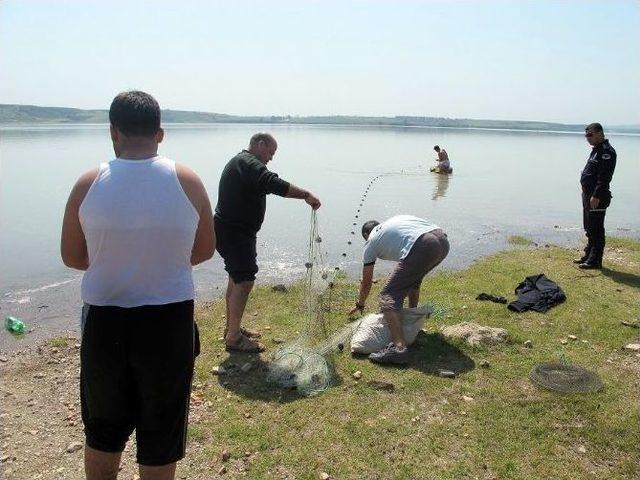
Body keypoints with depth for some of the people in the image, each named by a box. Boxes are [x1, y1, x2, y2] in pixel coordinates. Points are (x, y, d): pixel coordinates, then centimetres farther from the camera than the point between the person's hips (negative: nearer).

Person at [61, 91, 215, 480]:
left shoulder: (89, 184, -7)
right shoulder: (187, 181, -8)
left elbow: (72, 257, 3)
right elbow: (204, 250, 3)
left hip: (104, 320, 1)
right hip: (169, 320, -1)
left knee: (104, 430, 23)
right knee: (161, 433, 17)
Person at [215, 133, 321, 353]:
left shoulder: (240, 161, 20)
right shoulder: (249, 163, -15)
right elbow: (274, 184, -31)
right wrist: (306, 194, -29)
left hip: (233, 231, 11)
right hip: (235, 233, -11)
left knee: (236, 278, 18)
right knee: (244, 281, -9)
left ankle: (232, 328, 28)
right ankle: (234, 338, -4)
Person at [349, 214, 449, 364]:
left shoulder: (371, 242, 21)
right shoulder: (392, 222, 37)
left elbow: (366, 282, 30)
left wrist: (360, 304, 47)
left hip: (422, 248, -7)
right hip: (443, 241, 7)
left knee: (389, 295, -3)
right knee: (412, 277, 35)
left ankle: (399, 348, -18)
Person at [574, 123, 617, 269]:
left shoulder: (607, 151, -15)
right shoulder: (596, 150, 17)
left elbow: (604, 177, -22)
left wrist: (596, 196, -26)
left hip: (597, 198, -11)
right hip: (588, 194, 11)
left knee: (596, 229, -5)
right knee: (589, 228, 18)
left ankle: (595, 260, 0)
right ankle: (588, 255, 28)